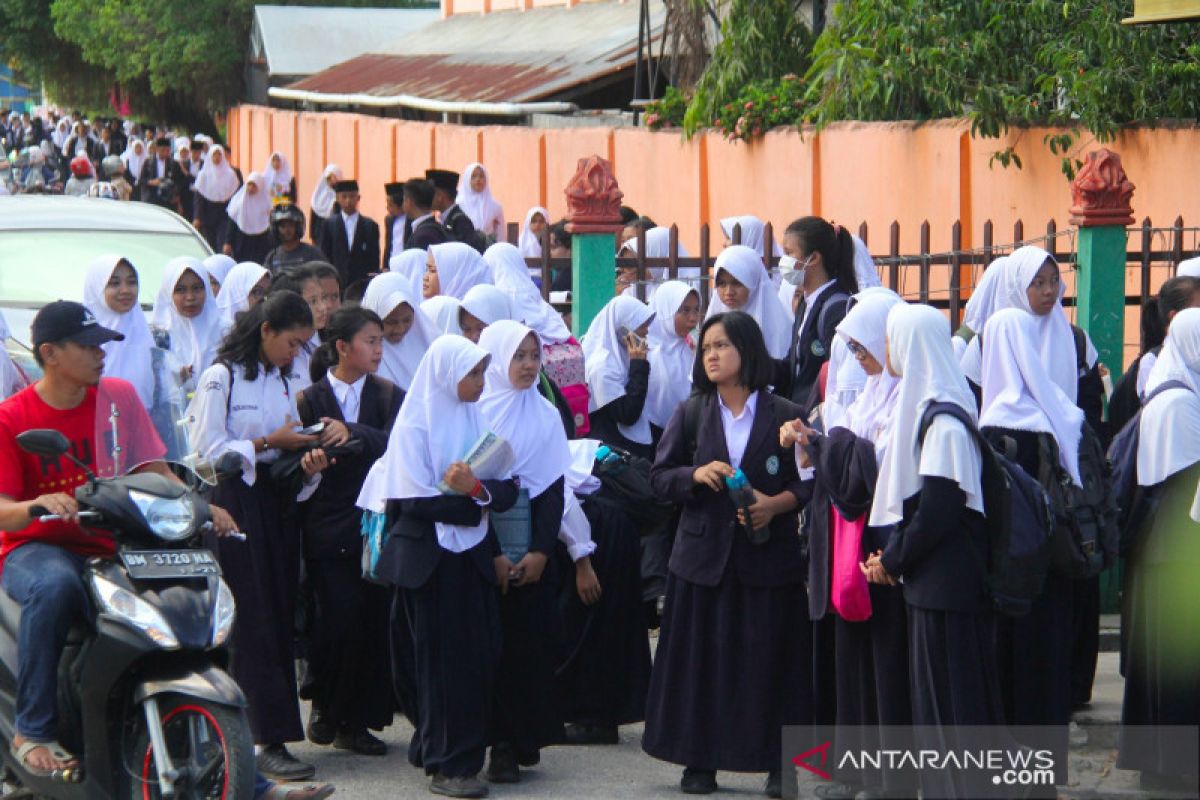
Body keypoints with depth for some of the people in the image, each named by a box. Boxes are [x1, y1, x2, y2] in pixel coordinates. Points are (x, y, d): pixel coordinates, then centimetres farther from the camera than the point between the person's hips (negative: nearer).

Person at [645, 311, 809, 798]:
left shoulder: (784, 416, 0)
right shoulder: (690, 415, 7)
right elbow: (659, 477, 7)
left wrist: (776, 503, -17)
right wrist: (695, 475, -12)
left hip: (769, 555, -2)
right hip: (704, 555, 2)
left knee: (769, 658, 0)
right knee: (701, 657, 2)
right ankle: (699, 761, 10)